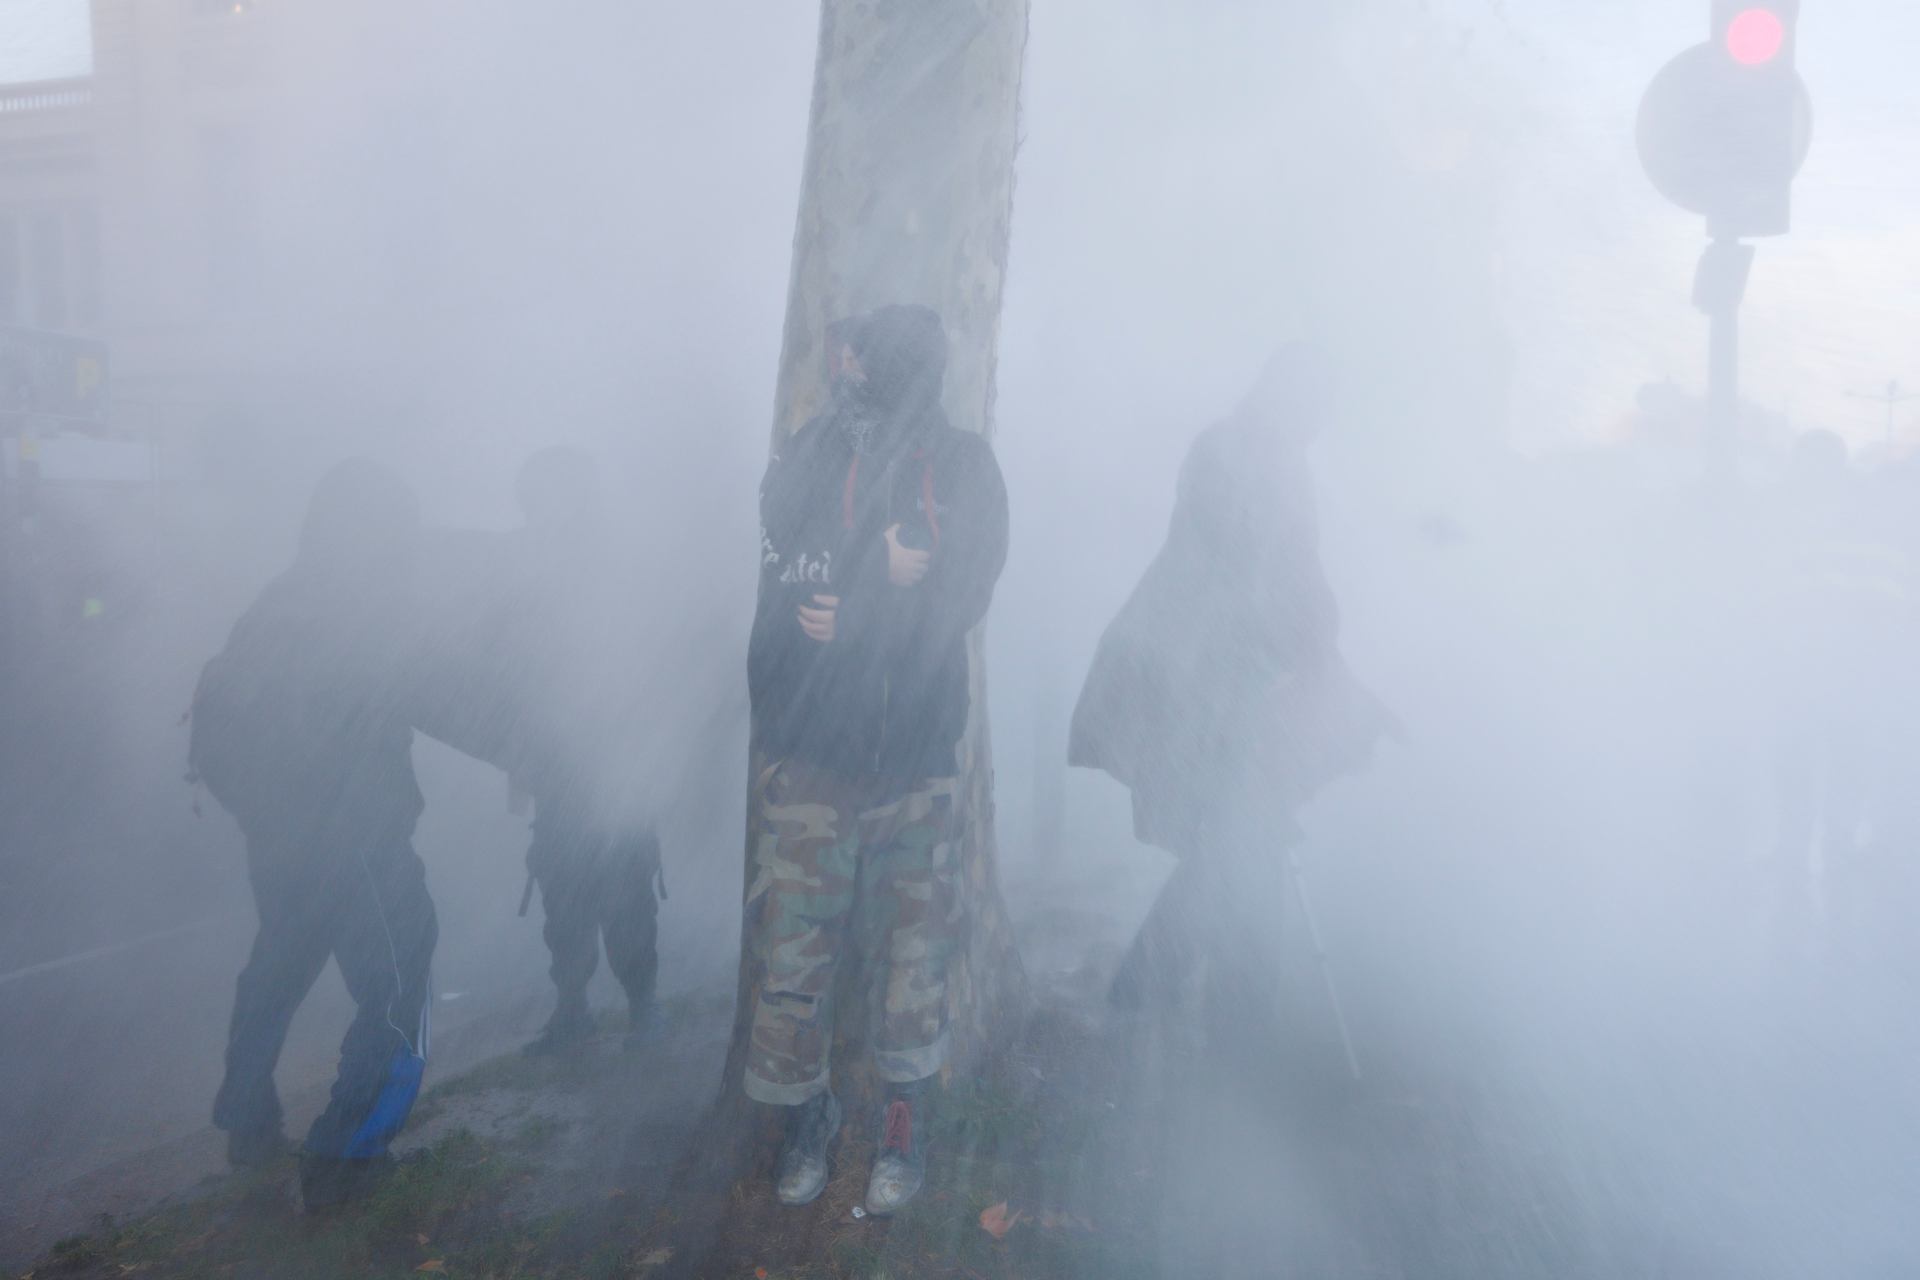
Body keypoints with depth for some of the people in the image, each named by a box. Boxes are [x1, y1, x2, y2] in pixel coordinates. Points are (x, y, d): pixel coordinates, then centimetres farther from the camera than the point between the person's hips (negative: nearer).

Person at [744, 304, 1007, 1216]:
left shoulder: (964, 465, 0)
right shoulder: (804, 457, 0)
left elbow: (963, 598, -8)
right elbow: (783, 593, -10)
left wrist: (851, 612, -15)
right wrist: (886, 579, -19)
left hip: (918, 758, 0)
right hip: (810, 760, 0)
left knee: (915, 950, 10)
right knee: (793, 955, 5)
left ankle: (905, 1123, 31)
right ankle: (805, 1115, 30)